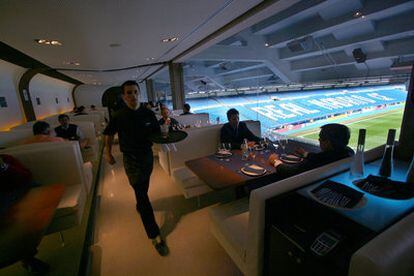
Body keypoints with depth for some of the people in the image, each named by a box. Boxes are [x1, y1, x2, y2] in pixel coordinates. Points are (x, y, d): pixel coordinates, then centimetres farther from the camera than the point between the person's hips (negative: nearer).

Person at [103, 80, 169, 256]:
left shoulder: (148, 114, -6)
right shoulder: (119, 117, -11)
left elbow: (156, 134, 0)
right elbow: (109, 134, 6)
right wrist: (108, 152, 2)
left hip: (147, 155, 3)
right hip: (131, 159, -3)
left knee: (143, 189, 23)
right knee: (141, 194, -3)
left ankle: (140, 206, 56)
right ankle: (155, 236, 6)